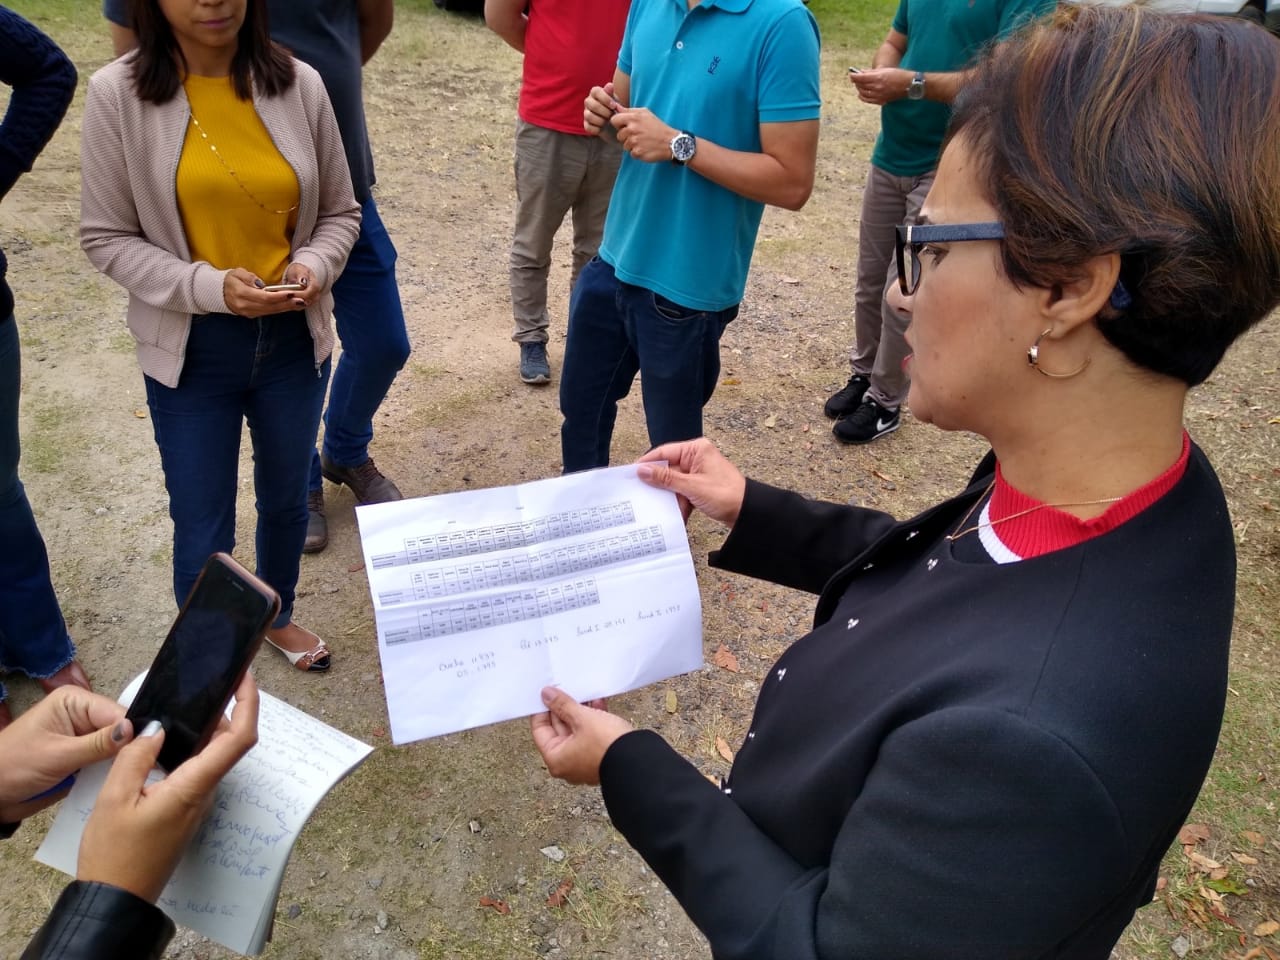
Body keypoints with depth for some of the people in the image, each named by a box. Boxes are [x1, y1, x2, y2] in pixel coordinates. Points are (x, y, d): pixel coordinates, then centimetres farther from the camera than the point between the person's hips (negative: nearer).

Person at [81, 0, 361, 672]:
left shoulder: (298, 85, -6)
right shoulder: (118, 94, -11)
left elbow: (339, 212, 3)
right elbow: (106, 237, -6)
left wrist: (313, 265, -17)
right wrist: (208, 287, -20)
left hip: (294, 338, 3)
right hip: (190, 350, -2)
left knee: (286, 498, 22)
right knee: (202, 532, 7)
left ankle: (277, 617, 50)